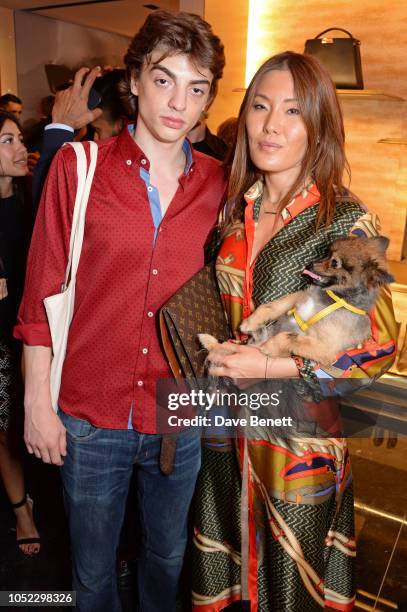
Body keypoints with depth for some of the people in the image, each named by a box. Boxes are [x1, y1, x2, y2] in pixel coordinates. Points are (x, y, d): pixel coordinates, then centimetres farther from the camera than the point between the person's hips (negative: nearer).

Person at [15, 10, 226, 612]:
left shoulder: (218, 184, -1)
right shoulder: (78, 166, -6)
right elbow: (43, 291, -5)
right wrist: (37, 401, -5)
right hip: (89, 415, -1)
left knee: (168, 557, 25)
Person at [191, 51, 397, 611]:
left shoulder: (346, 221, -15)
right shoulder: (235, 210, 2)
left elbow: (380, 348, -15)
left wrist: (271, 366, -20)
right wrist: (215, 354, -1)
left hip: (301, 431, -5)